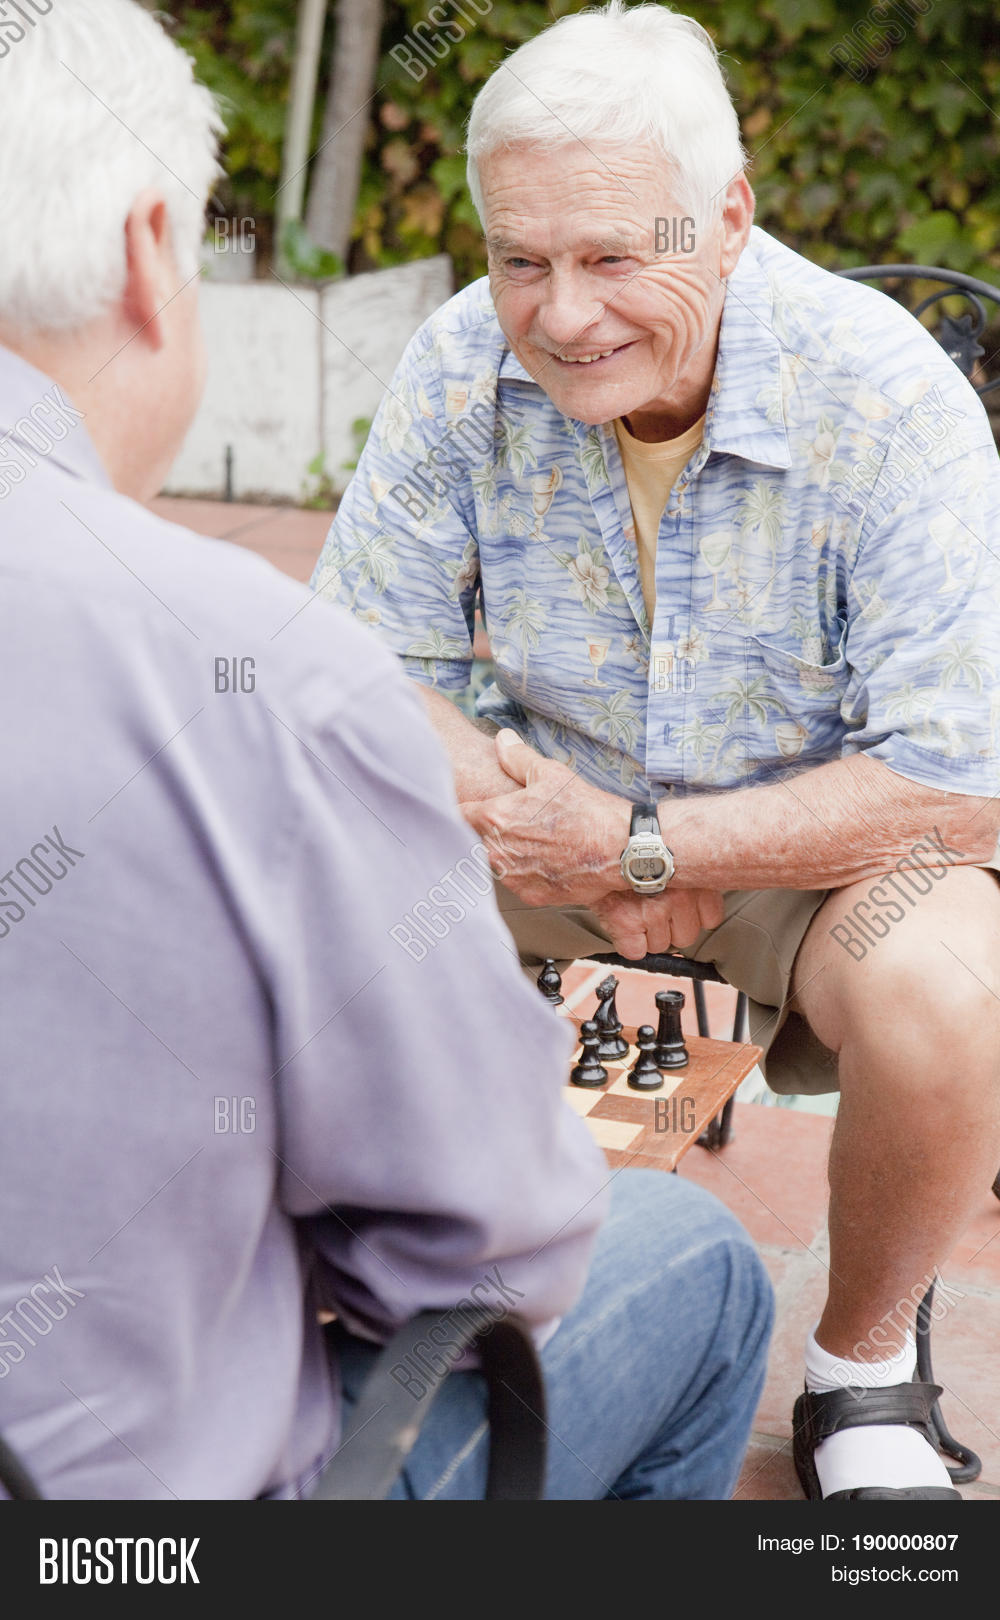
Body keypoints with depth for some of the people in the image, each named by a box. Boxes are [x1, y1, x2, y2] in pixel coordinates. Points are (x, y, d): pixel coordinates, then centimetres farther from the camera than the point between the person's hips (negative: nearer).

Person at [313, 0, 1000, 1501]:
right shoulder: (465, 364, -14)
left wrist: (644, 848, -28)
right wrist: (520, 804, -23)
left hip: (819, 838, -3)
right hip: (563, 803, 3)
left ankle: (861, 1362, -4)